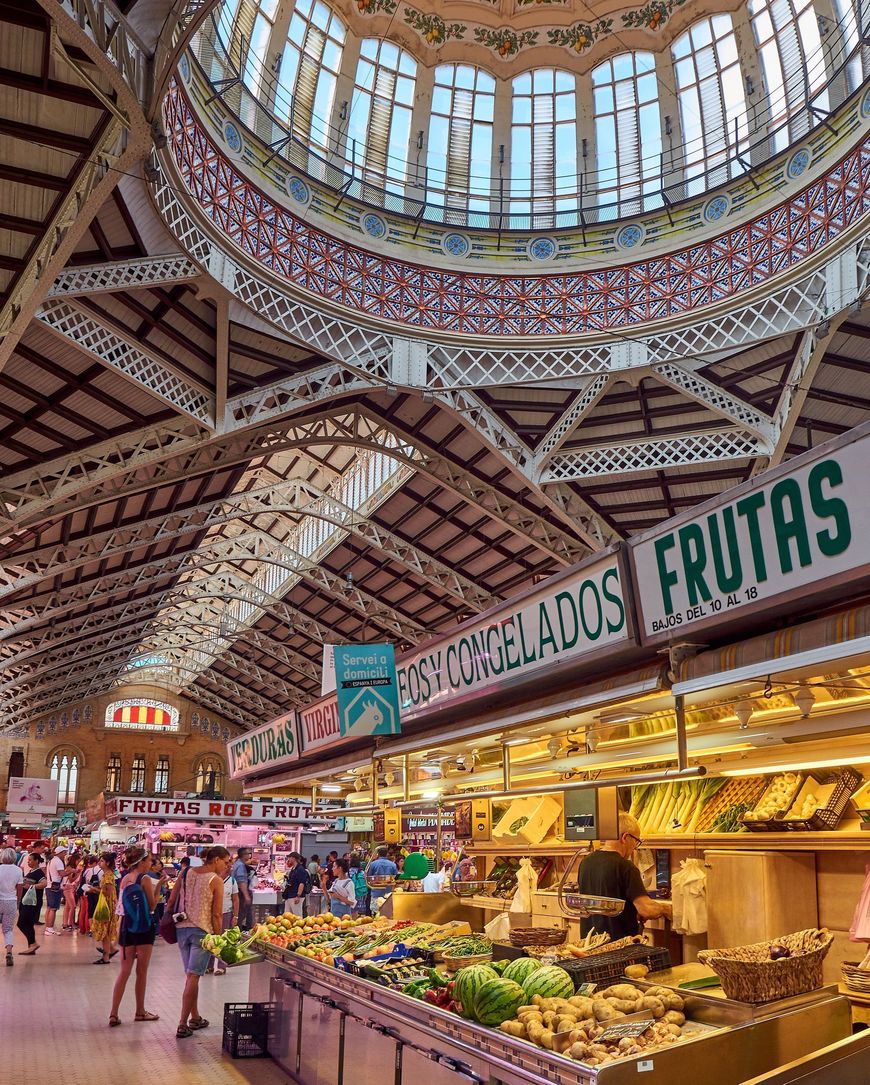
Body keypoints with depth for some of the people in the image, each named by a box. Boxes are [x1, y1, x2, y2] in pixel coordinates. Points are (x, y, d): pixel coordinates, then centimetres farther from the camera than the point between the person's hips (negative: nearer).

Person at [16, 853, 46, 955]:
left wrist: (31, 886, -26)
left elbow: (44, 884, -31)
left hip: (33, 903, -9)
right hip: (26, 902, 9)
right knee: (28, 925, 11)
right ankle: (31, 948, 17)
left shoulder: (39, 872, -14)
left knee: (21, 923, -10)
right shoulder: (30, 872, 14)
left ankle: (33, 943, -2)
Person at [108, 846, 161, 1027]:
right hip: (144, 927, -6)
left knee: (124, 972, 8)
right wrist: (158, 887, -3)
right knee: (142, 972, 7)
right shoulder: (145, 879, -12)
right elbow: (152, 905, -9)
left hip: (127, 926, 6)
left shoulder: (124, 879, 7)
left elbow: (123, 906, 11)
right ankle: (140, 1012, 17)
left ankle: (113, 1013, 1)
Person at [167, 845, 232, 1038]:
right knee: (193, 977, -2)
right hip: (202, 931, -6)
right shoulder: (216, 881, -9)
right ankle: (182, 1025, -3)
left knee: (191, 975, 17)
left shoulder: (186, 873, 6)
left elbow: (171, 903, 7)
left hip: (182, 928, 6)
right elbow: (216, 915, -9)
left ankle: (195, 1018, 27)